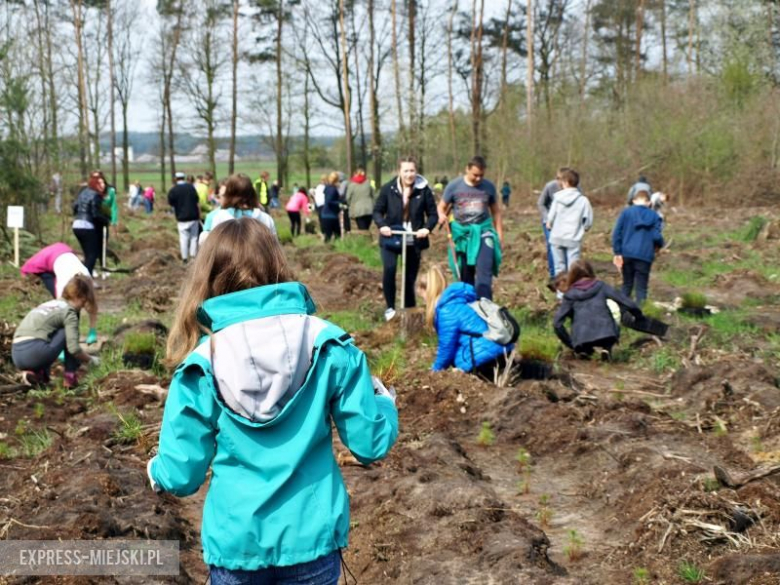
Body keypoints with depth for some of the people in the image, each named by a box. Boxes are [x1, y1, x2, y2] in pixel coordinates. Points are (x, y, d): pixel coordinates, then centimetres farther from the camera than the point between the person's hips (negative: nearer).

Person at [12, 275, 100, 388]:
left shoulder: (50, 304, 26)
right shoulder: (69, 312, 1)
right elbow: (74, 348, -9)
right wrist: (90, 360, 10)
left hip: (16, 356, 8)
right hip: (34, 352, -8)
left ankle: (36, 372, 8)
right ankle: (70, 377, 7)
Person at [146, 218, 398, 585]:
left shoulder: (202, 366, -11)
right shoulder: (328, 345, -11)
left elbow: (181, 475, -7)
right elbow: (371, 444, -7)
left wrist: (157, 473, 17)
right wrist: (385, 402, 15)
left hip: (237, 543, 0)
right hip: (313, 537, 1)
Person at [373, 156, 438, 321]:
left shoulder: (424, 190, -5)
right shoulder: (388, 188, -5)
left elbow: (433, 214, 1)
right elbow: (377, 211, 4)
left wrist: (427, 228, -18)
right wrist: (382, 225, -15)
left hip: (414, 240, 1)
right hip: (391, 238, -1)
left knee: (411, 277, 8)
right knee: (389, 269, -21)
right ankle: (390, 307, -5)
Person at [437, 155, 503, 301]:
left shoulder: (489, 187, 2)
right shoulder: (454, 186, -4)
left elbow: (496, 211, 11)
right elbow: (441, 207, 4)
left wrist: (500, 235, 10)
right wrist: (442, 216, -20)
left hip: (483, 231, 0)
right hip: (462, 233, 0)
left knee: (484, 272, -16)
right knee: (466, 275, 8)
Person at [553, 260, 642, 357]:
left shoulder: (570, 295, 13)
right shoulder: (600, 287, 13)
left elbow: (557, 323, 4)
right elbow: (626, 302, 9)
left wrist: (570, 344, 13)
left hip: (582, 341, 2)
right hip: (606, 334, -2)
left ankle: (585, 350, 4)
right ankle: (606, 348, 4)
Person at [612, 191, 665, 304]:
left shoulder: (626, 212, 5)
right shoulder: (654, 216, 4)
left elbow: (616, 233, -3)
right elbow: (657, 236, -4)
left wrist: (617, 253, -2)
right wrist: (659, 245, 19)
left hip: (627, 254, 2)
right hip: (645, 256, -1)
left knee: (627, 284, 16)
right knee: (641, 287, 4)